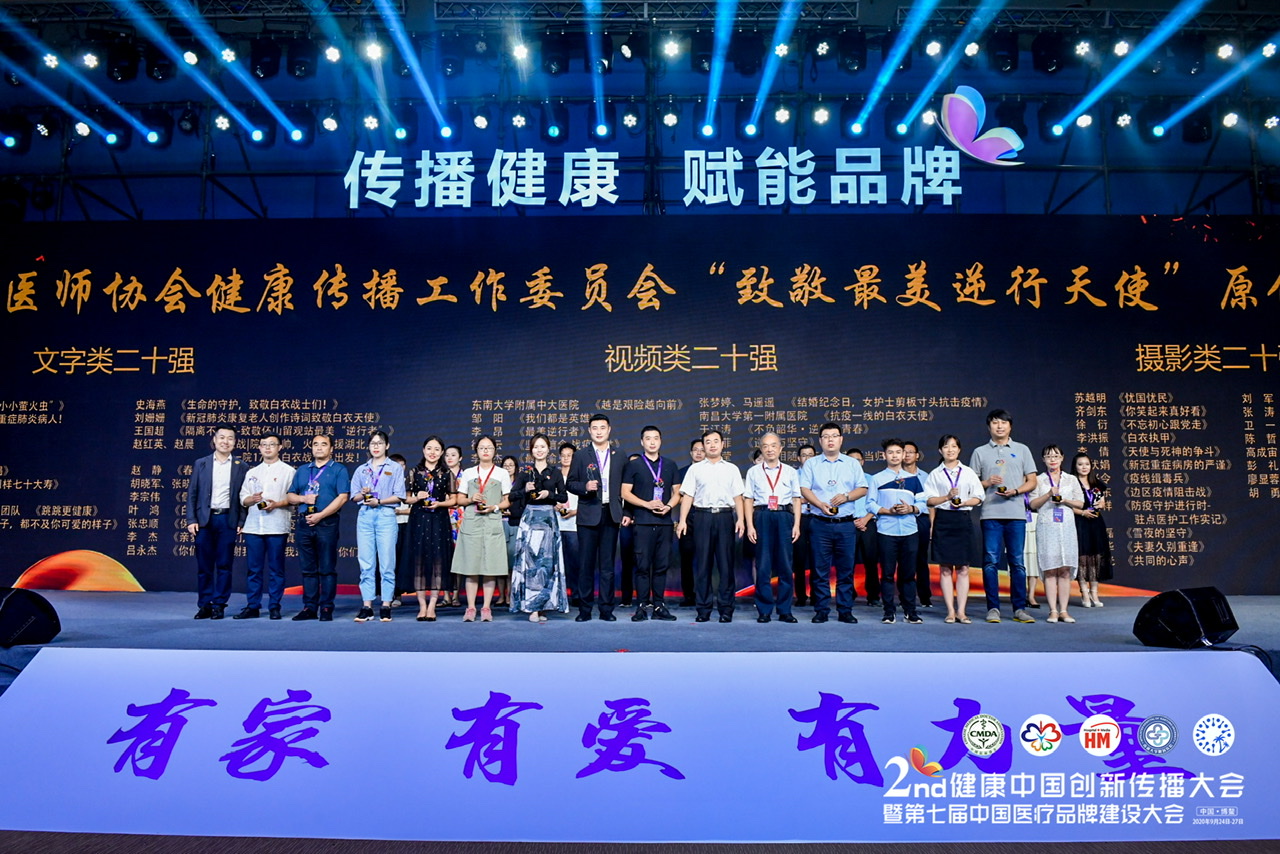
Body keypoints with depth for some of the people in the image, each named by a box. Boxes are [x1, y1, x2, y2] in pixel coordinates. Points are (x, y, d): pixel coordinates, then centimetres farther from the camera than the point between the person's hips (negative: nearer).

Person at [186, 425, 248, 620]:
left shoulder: (241, 467, 5)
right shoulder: (201, 464, 8)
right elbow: (192, 494, 7)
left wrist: (241, 522, -3)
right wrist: (191, 520, -1)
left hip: (228, 520, -1)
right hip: (204, 520, 1)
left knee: (224, 565, 1)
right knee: (204, 566, 5)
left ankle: (219, 605, 9)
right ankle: (204, 605, 13)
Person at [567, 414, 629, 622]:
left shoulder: (619, 456, 11)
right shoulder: (580, 456, 7)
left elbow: (625, 486, 9)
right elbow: (570, 483, 6)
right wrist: (585, 487, -15)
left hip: (611, 515, 1)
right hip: (588, 515, -1)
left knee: (608, 564, 4)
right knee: (586, 564, 1)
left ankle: (606, 609, 10)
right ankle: (584, 609, 9)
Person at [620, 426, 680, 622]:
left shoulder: (670, 465, 15)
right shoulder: (633, 465, 6)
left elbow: (676, 493, 15)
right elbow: (625, 492, 1)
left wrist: (668, 506, -6)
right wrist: (647, 504, -12)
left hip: (664, 521, 3)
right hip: (642, 522, -3)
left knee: (662, 565, 4)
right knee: (642, 565, -4)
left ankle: (658, 606, 10)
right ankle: (642, 606, 2)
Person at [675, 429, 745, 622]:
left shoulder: (732, 469, 13)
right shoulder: (695, 469, 10)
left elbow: (738, 497, 9)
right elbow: (687, 496, 5)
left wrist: (740, 519, -4)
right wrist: (682, 520, -5)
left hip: (725, 516, 1)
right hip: (702, 516, 0)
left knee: (726, 564, 0)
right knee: (702, 564, 2)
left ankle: (726, 609, 6)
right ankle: (703, 609, 8)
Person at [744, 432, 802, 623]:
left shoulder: (790, 472, 11)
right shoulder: (754, 472, 9)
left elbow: (796, 499, 9)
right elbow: (748, 500, 6)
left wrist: (797, 525, 0)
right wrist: (749, 525, -3)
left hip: (785, 517, 1)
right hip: (762, 517, -1)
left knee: (785, 565, 1)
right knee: (763, 565, 0)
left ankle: (785, 610, 10)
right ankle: (764, 611, 8)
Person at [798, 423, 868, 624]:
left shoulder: (852, 463, 12)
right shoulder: (811, 464, 9)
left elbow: (863, 488, 8)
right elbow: (804, 489, 1)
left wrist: (846, 496, -10)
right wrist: (820, 505, -14)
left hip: (846, 524, 1)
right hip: (821, 523, -1)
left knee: (846, 569, 3)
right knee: (821, 568, 1)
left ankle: (845, 611, 11)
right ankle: (821, 611, 7)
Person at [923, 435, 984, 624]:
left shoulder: (968, 472, 9)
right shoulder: (935, 474, 7)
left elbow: (978, 498, 6)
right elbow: (929, 500, 1)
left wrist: (964, 502, -12)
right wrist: (948, 497, -13)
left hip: (964, 520, 1)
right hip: (943, 520, -1)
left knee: (963, 569, 0)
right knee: (945, 569, 0)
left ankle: (961, 611, 5)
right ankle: (950, 611, 5)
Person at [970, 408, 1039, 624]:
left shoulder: (1022, 450, 12)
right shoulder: (980, 452, 10)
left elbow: (1032, 482, 11)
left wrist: (1015, 491, -7)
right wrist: (987, 482, -10)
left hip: (1016, 513, 1)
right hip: (991, 513, -1)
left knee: (1017, 562, 2)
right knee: (991, 562, -2)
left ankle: (1020, 608, 9)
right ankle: (993, 608, 4)